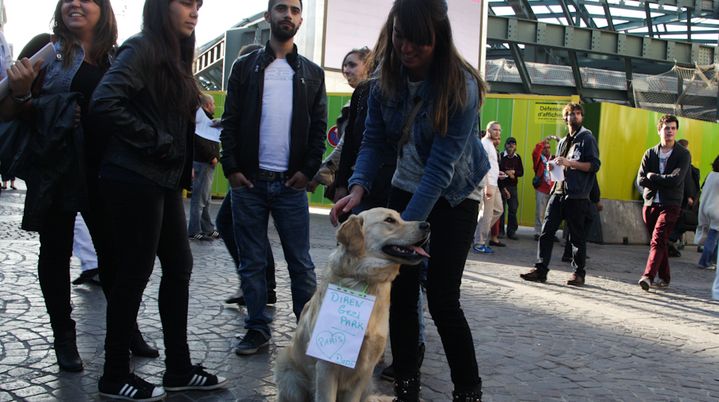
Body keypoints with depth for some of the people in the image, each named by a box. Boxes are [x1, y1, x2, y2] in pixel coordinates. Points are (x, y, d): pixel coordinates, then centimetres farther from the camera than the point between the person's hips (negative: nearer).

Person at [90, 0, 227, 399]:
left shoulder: (174, 57, 16)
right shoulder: (141, 48, -11)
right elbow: (104, 103, -24)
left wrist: (183, 171, 7)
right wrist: (156, 142, -17)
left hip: (163, 181, 9)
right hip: (134, 180, -9)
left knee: (179, 267, 10)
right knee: (134, 274, -1)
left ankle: (179, 368, 20)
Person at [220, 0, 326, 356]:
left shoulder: (312, 73, 10)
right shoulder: (245, 67, 9)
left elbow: (319, 127, 7)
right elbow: (230, 122, 4)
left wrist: (308, 170, -5)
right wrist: (231, 167, -6)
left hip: (291, 183, 0)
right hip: (249, 181, 0)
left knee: (301, 263, 2)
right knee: (252, 263, 5)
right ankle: (257, 329, 15)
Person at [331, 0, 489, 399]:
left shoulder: (462, 86, -25)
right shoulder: (386, 79, -9)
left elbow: (440, 167, -29)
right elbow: (374, 141, -6)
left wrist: (405, 227, -35)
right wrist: (358, 188, -24)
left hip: (454, 197, -4)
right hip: (405, 188, 5)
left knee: (442, 298, -8)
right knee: (400, 290, 0)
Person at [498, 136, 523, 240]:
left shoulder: (518, 158, 10)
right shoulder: (500, 156, -4)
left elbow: (521, 172, 9)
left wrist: (513, 172, -9)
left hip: (513, 186, 4)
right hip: (501, 186, -4)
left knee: (513, 209, 1)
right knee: (501, 209, -3)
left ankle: (511, 231, 7)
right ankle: (500, 231, 6)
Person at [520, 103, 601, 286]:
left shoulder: (587, 139, 1)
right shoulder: (562, 142, 21)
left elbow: (594, 165, -7)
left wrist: (570, 163, -16)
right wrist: (553, 166, 6)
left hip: (577, 195, -6)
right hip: (558, 191, 6)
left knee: (577, 236, 2)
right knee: (546, 231, -1)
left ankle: (579, 273, 12)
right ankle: (540, 269, 1)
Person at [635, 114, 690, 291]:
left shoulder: (683, 154, 0)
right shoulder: (650, 153, 10)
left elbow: (676, 179, -14)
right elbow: (640, 180, -1)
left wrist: (652, 177, -5)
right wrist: (664, 182, -8)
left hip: (670, 205, -4)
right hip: (650, 203, 4)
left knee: (657, 240, -17)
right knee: (659, 242, 12)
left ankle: (648, 276, -24)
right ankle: (664, 277, 22)